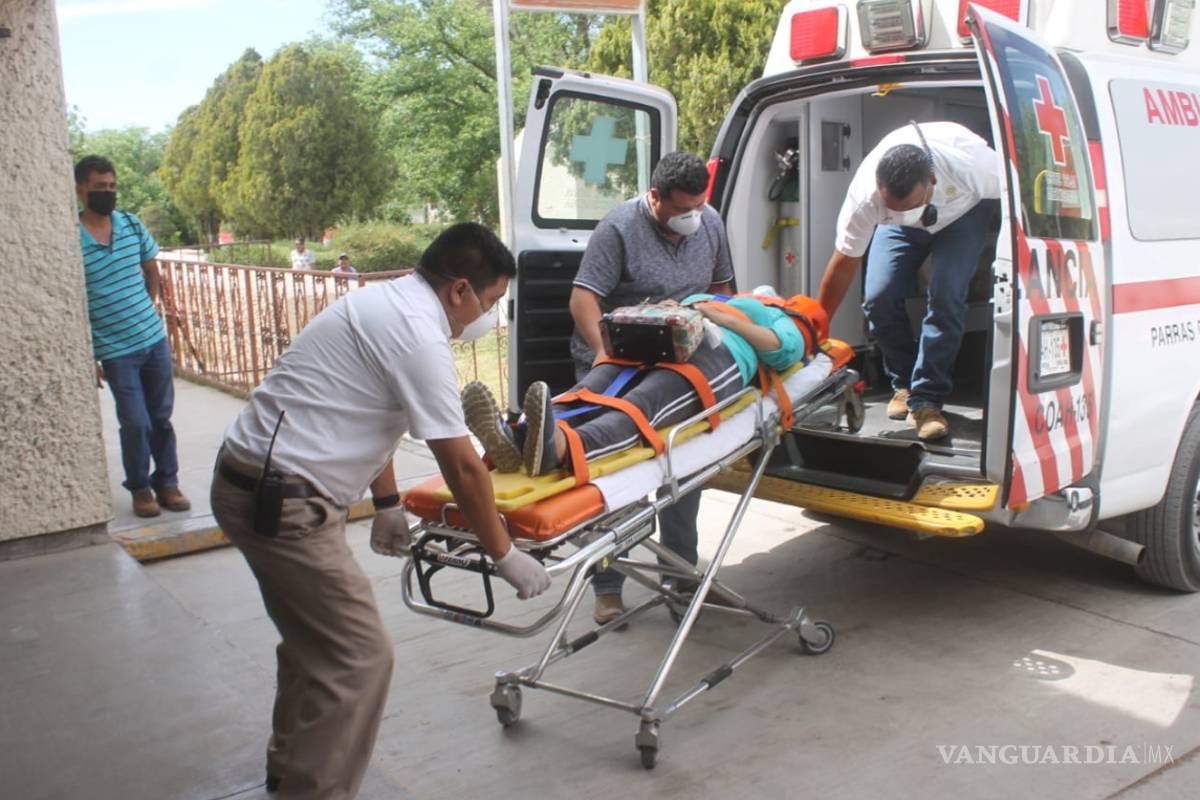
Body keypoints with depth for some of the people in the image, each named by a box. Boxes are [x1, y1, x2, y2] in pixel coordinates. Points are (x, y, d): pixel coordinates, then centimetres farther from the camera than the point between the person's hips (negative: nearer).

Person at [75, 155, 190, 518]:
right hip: (114, 350, -4)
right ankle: (140, 489, 17)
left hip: (154, 339, 4)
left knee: (162, 418, 10)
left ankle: (167, 483, 23)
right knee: (136, 423, -3)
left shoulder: (132, 225, 2)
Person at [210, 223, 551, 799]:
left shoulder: (386, 301, 10)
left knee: (314, 638, 24)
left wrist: (387, 503, 23)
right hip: (282, 501, -10)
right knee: (358, 656, -5)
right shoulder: (419, 336, -19)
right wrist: (504, 555, -6)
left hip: (251, 484, 10)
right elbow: (462, 467, -16)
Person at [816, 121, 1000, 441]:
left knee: (946, 297, -24)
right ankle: (903, 384, 7)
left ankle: (926, 400, -15)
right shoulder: (865, 194, -36)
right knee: (878, 297, -15)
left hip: (964, 211, -1)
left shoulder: (972, 164, -42)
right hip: (901, 231, 2)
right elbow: (844, 263, -23)